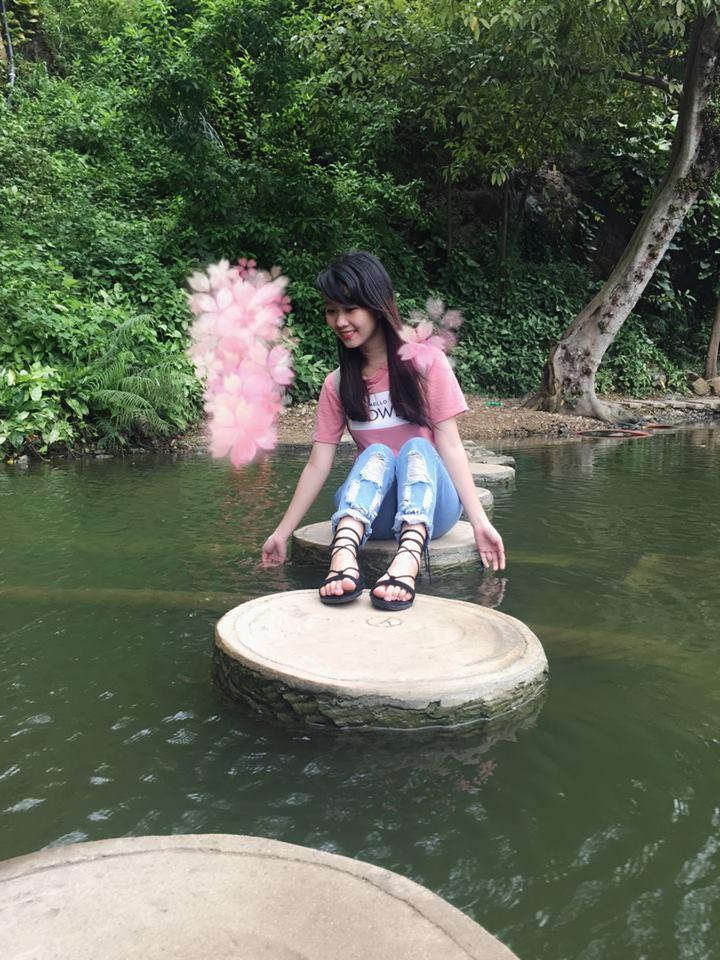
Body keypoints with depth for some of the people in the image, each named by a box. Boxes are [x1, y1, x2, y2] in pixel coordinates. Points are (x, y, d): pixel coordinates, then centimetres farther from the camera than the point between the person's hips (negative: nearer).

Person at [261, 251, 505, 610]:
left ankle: (407, 561, -57)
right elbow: (317, 464, 2)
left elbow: (449, 445, -10)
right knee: (377, 453, -28)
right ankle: (343, 555, -56)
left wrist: (479, 521, -18)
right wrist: (282, 533, -2)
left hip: (429, 503, -1)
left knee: (416, 448, -30)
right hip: (370, 508, 2)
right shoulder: (337, 384, 7)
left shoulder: (426, 361, -2)